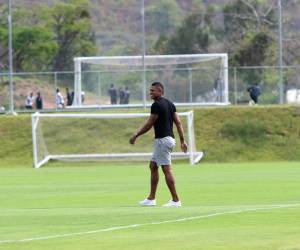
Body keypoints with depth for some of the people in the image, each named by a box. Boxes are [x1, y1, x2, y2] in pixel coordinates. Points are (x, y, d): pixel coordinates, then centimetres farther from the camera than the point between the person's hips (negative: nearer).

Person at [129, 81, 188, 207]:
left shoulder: (157, 105, -14)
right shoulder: (169, 104, 12)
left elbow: (149, 124, -12)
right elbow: (178, 122, 11)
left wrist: (136, 135, -2)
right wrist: (182, 140, 12)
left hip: (162, 139, -10)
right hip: (168, 138, 10)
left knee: (167, 169, -8)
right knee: (153, 166, 15)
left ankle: (175, 200, -8)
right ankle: (151, 198, 19)